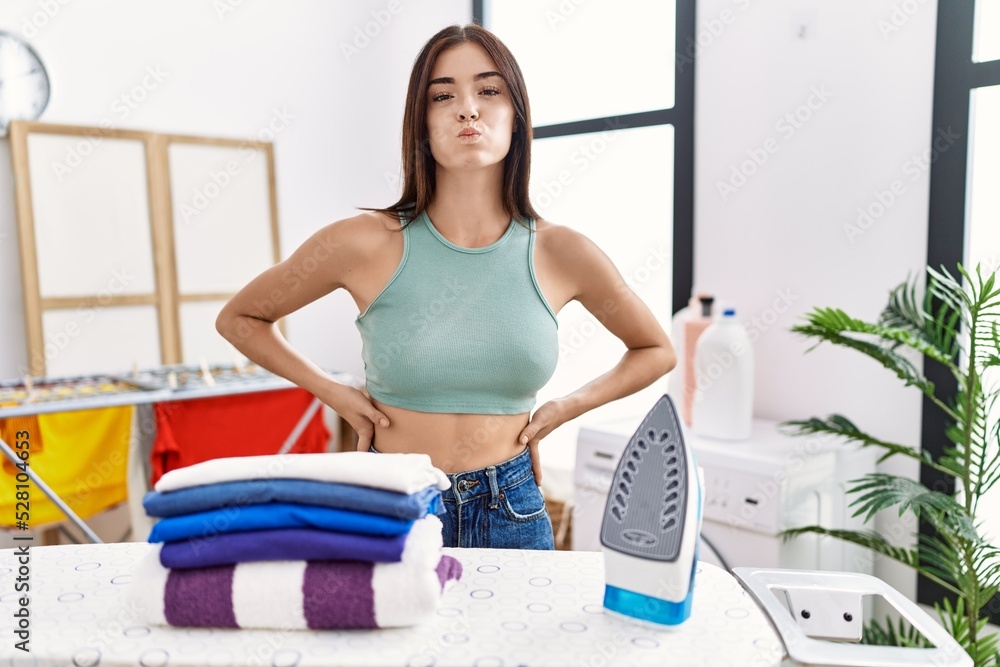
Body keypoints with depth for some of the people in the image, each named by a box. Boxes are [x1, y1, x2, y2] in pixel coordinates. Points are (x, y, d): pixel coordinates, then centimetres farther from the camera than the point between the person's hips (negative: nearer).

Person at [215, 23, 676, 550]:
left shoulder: (559, 253, -8)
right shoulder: (366, 243, -13)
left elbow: (656, 352, 9)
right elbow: (237, 319, 3)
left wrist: (565, 408, -1)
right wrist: (334, 393, -5)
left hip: (511, 512, 2)